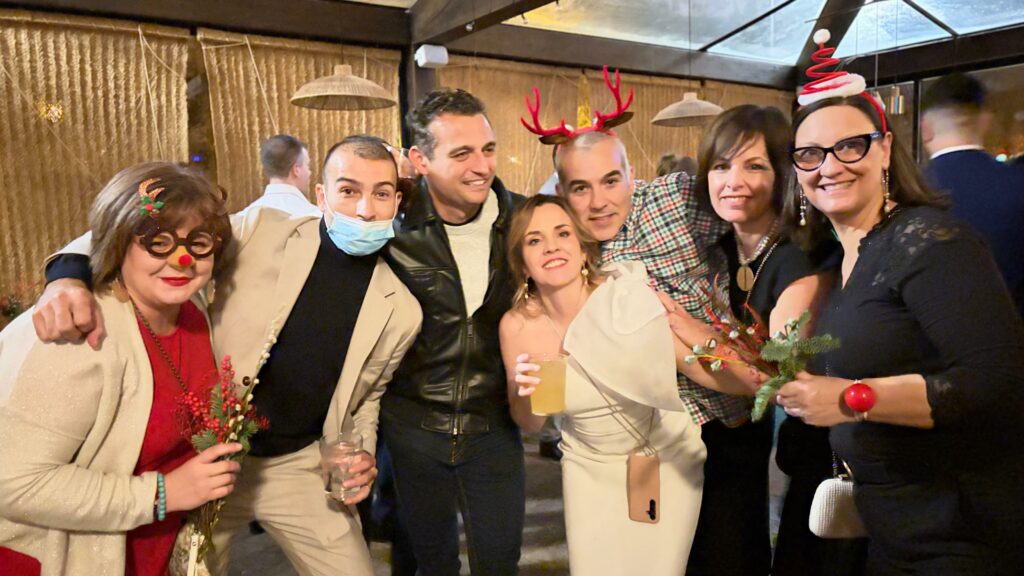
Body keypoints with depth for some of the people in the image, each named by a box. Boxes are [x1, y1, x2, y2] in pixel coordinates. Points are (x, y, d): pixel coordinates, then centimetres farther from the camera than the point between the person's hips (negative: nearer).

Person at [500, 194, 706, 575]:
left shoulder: (632, 298, -25)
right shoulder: (516, 325, -16)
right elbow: (529, 423, -2)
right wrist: (526, 394, -22)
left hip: (667, 458, -1)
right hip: (589, 470, 2)